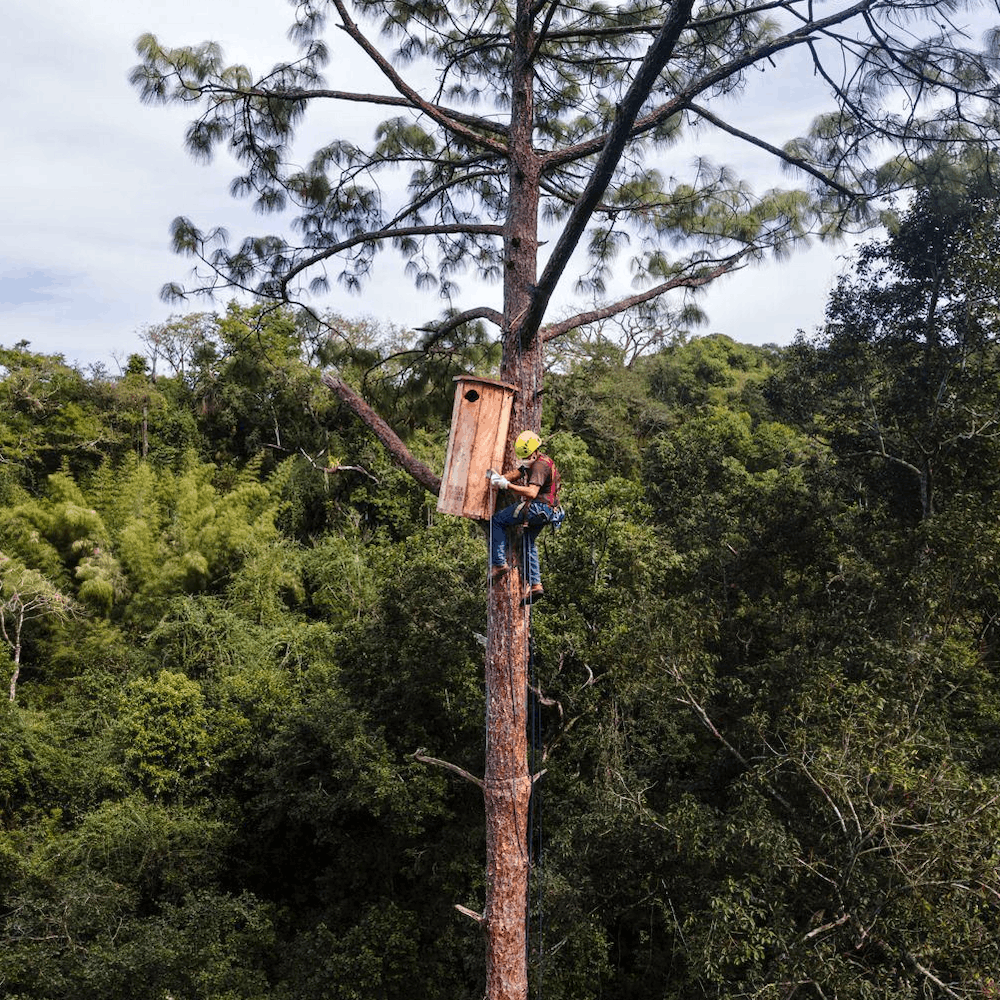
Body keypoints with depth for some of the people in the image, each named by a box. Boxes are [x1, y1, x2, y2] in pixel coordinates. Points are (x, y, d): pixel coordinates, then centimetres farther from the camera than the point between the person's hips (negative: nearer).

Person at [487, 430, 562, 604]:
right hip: (544, 512, 11)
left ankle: (499, 563, -10)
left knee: (497, 521, -4)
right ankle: (535, 585, 16)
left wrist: (507, 485, -34)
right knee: (529, 544, 20)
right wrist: (499, 477, -4)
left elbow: (532, 492, -29)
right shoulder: (534, 462, 18)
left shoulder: (540, 465, -16)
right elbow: (517, 473, 14)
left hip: (537, 507, -11)